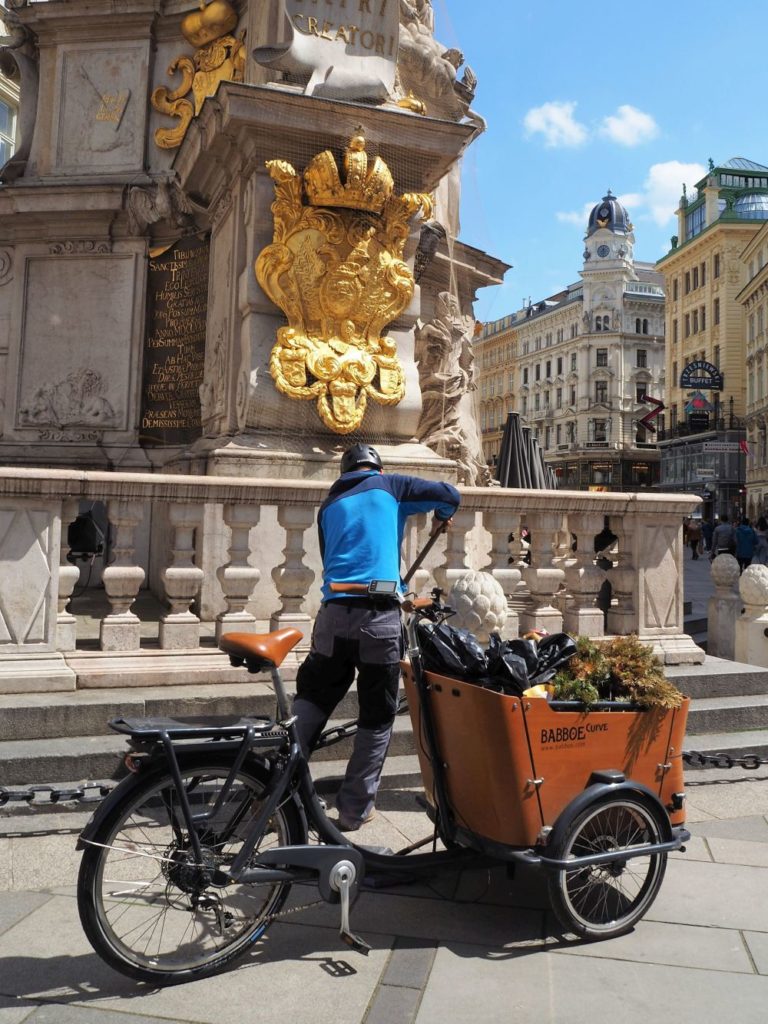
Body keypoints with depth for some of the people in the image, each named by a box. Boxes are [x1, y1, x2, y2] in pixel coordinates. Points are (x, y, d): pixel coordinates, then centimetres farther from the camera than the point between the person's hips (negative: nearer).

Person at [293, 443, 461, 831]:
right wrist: (441, 518, 28)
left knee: (312, 699, 18)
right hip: (379, 615, -3)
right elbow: (449, 494, 5)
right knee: (377, 716, 8)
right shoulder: (389, 485, 10)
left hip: (334, 612, 3)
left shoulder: (329, 504, 21)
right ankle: (354, 808, 13)